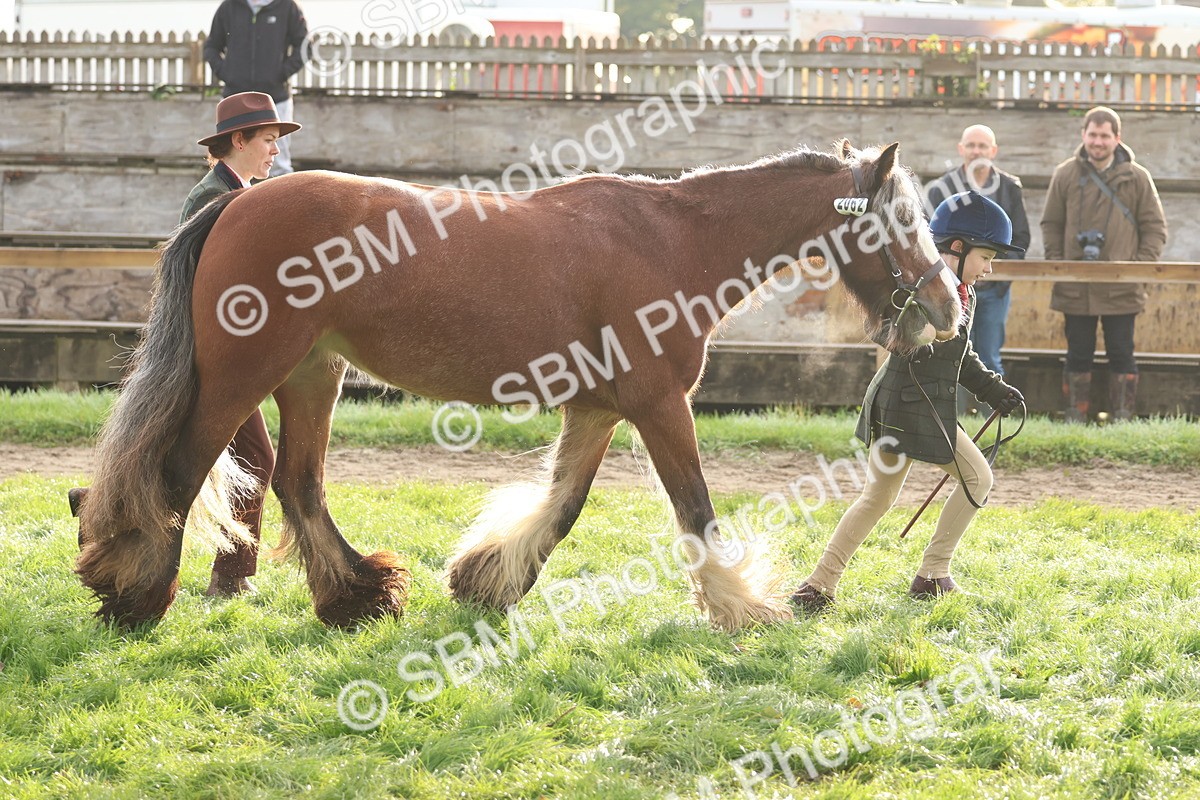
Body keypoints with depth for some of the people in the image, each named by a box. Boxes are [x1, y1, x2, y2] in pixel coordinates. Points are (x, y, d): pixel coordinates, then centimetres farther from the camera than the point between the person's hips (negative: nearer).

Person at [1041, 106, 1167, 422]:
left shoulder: (1136, 177, 1)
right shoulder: (1066, 175, 4)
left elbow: (1155, 227, 5)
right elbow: (1051, 224, 11)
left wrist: (1141, 265, -7)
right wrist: (1056, 262, -2)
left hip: (1121, 289, -1)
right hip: (1075, 287, 1)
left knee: (1121, 355, 4)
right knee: (1078, 355, 8)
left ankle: (1122, 417, 10)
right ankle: (1075, 417, 14)